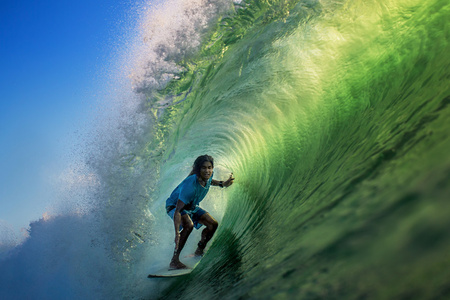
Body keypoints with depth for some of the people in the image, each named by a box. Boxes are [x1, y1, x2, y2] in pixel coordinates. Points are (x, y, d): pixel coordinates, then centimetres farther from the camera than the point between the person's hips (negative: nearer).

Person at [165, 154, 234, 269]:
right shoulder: (190, 186, -39)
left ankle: (199, 251, 24)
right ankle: (174, 261, -27)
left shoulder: (208, 176, -17)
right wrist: (177, 233, -49)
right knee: (189, 225, -35)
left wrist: (222, 184, 0)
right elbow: (178, 211, -42)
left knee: (213, 224, 3)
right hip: (174, 206, -8)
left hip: (191, 206, 8)